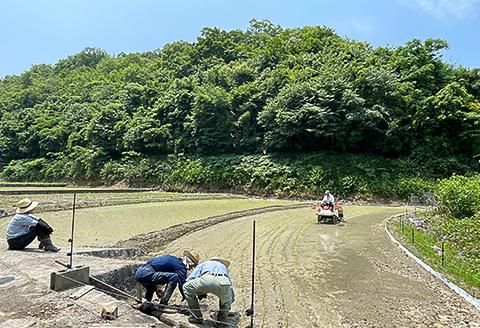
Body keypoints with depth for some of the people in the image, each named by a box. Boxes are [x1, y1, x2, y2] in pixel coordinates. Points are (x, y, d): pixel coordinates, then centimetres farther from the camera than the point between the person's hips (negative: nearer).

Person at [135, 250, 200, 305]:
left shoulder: (174, 259, 21)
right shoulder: (180, 265, -6)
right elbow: (182, 284, -10)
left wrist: (157, 287, 25)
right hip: (146, 274, -11)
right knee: (174, 277, -17)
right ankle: (163, 304, -12)